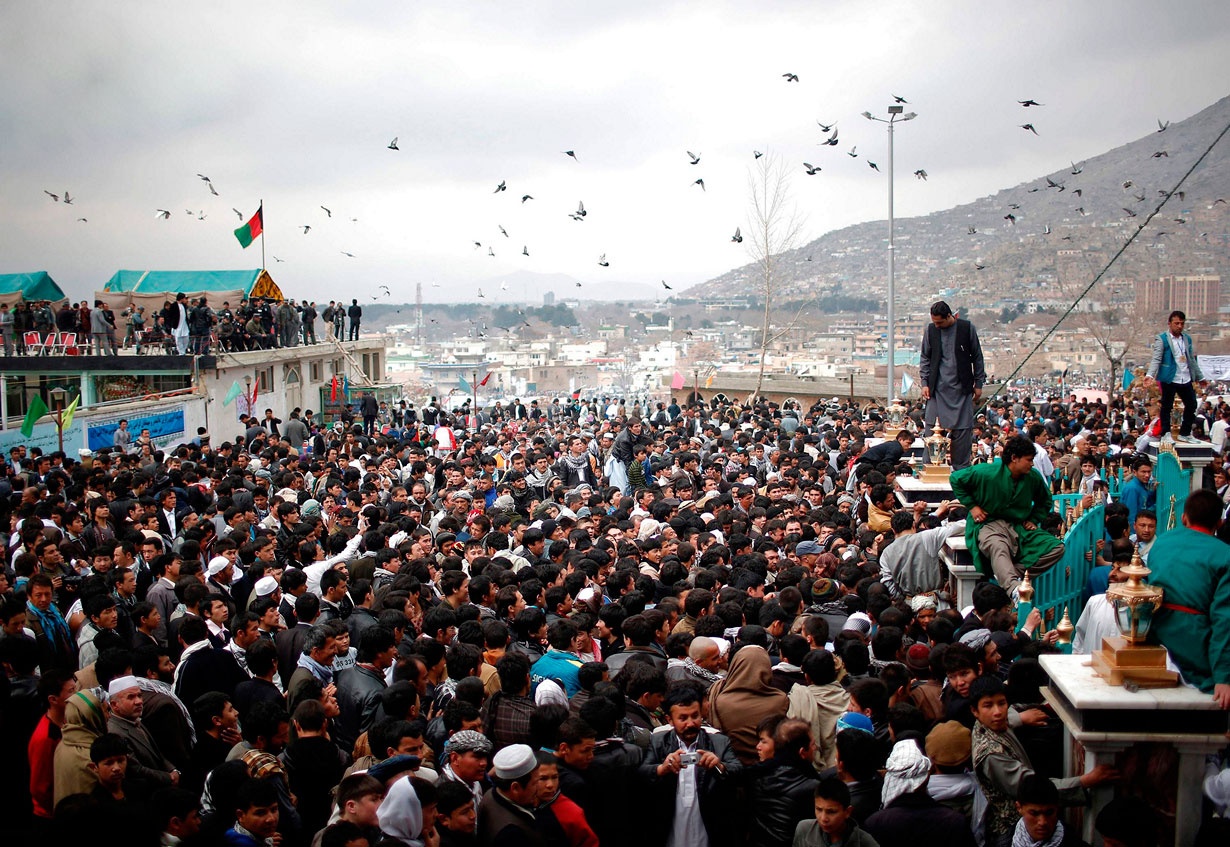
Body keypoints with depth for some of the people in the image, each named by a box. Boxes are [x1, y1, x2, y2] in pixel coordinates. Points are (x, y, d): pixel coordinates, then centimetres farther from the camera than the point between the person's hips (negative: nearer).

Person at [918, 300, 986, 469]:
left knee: (963, 429, 0)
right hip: (938, 388, 1)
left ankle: (961, 468, 9)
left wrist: (978, 384, 5)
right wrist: (925, 382, 4)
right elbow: (925, 358, 13)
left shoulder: (967, 328, -1)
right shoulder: (931, 330, 4)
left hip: (962, 387, -1)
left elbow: (977, 357, 6)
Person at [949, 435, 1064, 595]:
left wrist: (1033, 520, 10)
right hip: (988, 524, -6)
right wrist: (971, 506, -3)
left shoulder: (1033, 478, 5)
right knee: (999, 548, -42)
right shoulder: (987, 472, -10)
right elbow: (955, 478, 2)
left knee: (1057, 548, -16)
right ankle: (1014, 589, -68)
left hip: (1019, 526, 6)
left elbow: (1045, 501, 26)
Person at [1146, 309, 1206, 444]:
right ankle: (1166, 434, 9)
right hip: (1169, 379, -6)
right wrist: (1150, 375, -27)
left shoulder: (1187, 339, 13)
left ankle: (1185, 434, 20)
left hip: (1186, 379, 6)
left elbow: (1192, 360, 21)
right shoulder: (1161, 339, -5)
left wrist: (1200, 377, 24)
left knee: (1192, 405, 8)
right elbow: (1156, 359, -13)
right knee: (1166, 407, 1)